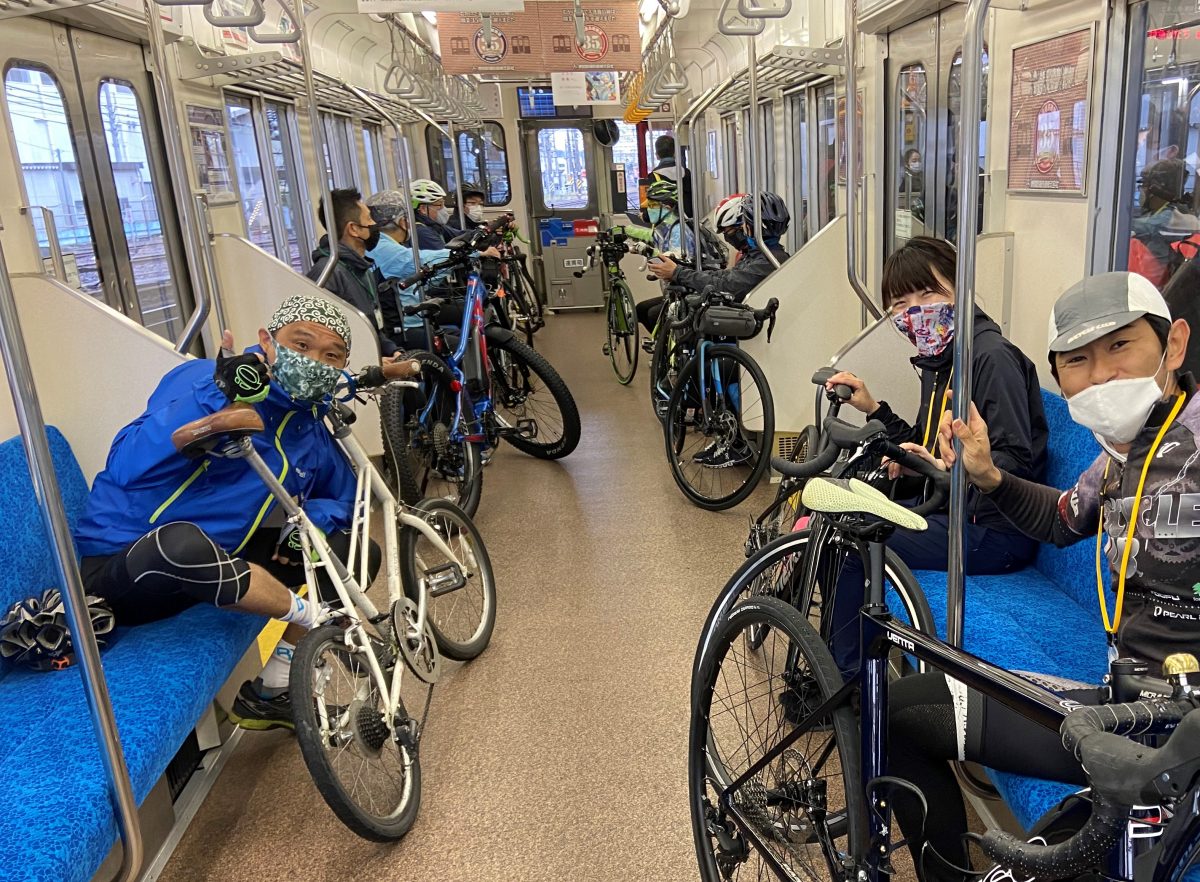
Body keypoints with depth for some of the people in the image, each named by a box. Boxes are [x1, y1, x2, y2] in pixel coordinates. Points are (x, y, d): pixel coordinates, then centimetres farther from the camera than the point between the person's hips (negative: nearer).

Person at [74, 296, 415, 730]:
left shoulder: (313, 433, 4)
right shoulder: (204, 380, -17)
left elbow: (345, 498, 16)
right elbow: (125, 467, -30)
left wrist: (313, 516, -8)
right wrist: (216, 396, -41)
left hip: (214, 563, 7)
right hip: (124, 567, -7)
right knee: (182, 540, -43)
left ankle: (269, 694, 6)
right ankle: (312, 615, -18)